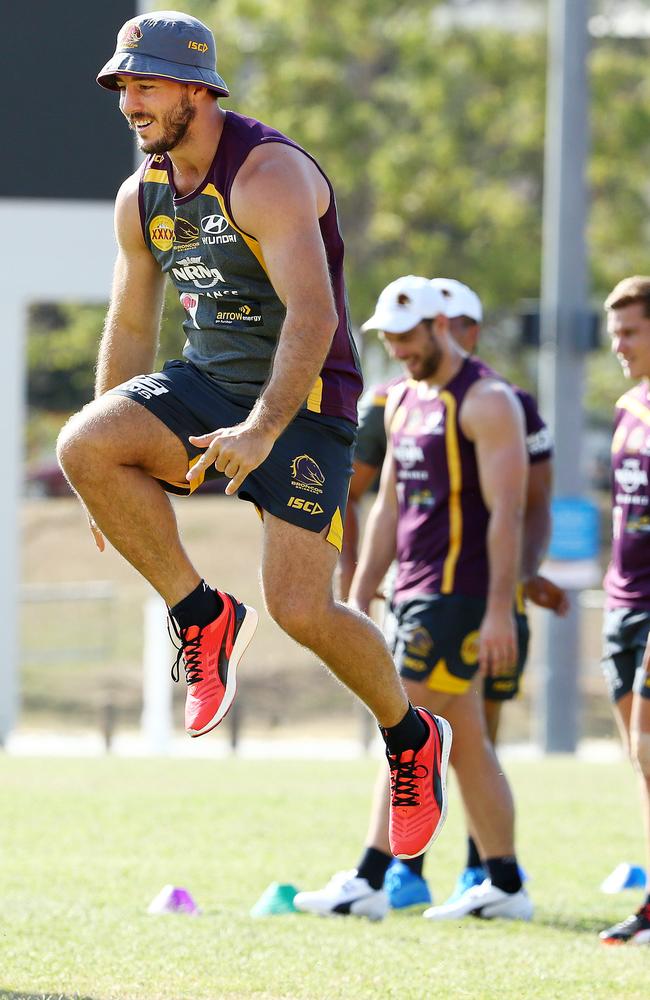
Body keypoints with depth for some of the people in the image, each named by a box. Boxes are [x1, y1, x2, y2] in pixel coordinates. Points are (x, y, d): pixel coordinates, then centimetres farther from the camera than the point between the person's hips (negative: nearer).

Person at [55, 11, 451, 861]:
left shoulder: (268, 175, -19)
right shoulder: (142, 198, 4)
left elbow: (312, 315, -30)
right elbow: (131, 327, 16)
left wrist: (263, 431, -41)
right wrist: (119, 467, 16)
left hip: (302, 399, -6)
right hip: (206, 384, 7)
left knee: (301, 609, -15)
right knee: (81, 447, -23)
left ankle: (412, 737, 14)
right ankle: (202, 617, -5)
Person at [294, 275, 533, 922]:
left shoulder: (486, 401, -11)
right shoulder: (403, 402, 17)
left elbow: (506, 511, -16)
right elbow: (388, 509, 21)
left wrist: (500, 609, -21)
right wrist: (359, 598, 16)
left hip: (456, 597, -9)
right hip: (415, 594, 9)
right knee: (466, 744, 10)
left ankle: (368, 881, -15)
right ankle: (504, 885, 14)